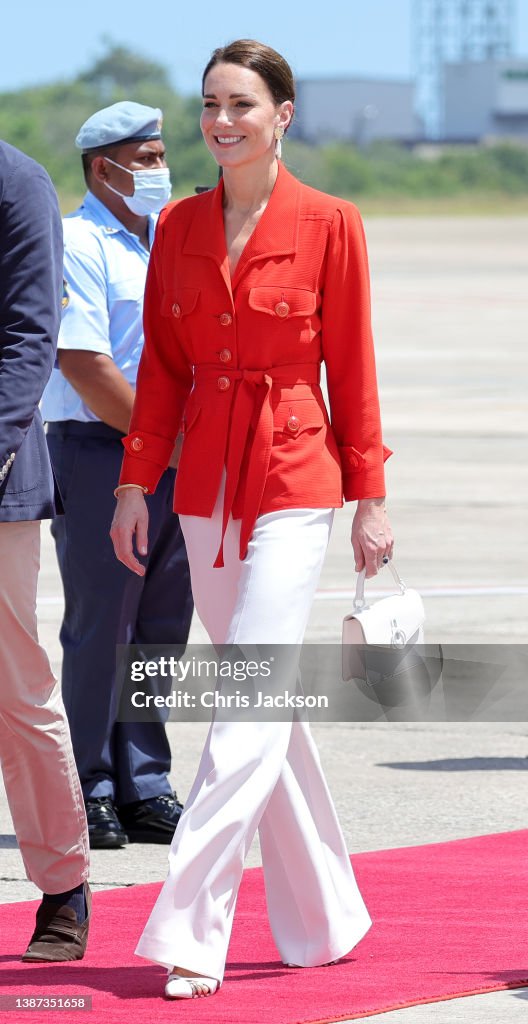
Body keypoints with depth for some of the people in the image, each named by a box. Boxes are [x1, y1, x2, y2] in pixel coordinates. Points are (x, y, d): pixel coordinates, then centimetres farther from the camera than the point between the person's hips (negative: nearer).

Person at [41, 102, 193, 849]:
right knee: (99, 632, -3)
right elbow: (84, 365, -16)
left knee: (160, 627, 9)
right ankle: (90, 794, 4)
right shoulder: (77, 243, -8)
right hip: (101, 454, -7)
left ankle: (145, 789, 16)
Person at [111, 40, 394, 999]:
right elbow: (163, 366, 10)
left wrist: (370, 496, -2)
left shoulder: (328, 223, -5)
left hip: (294, 477, -5)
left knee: (250, 705, -13)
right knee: (263, 704, 11)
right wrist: (136, 480, 4)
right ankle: (323, 918, 22)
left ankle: (191, 933, -15)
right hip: (206, 479, 5)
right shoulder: (179, 227, 7)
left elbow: (351, 367, -3)